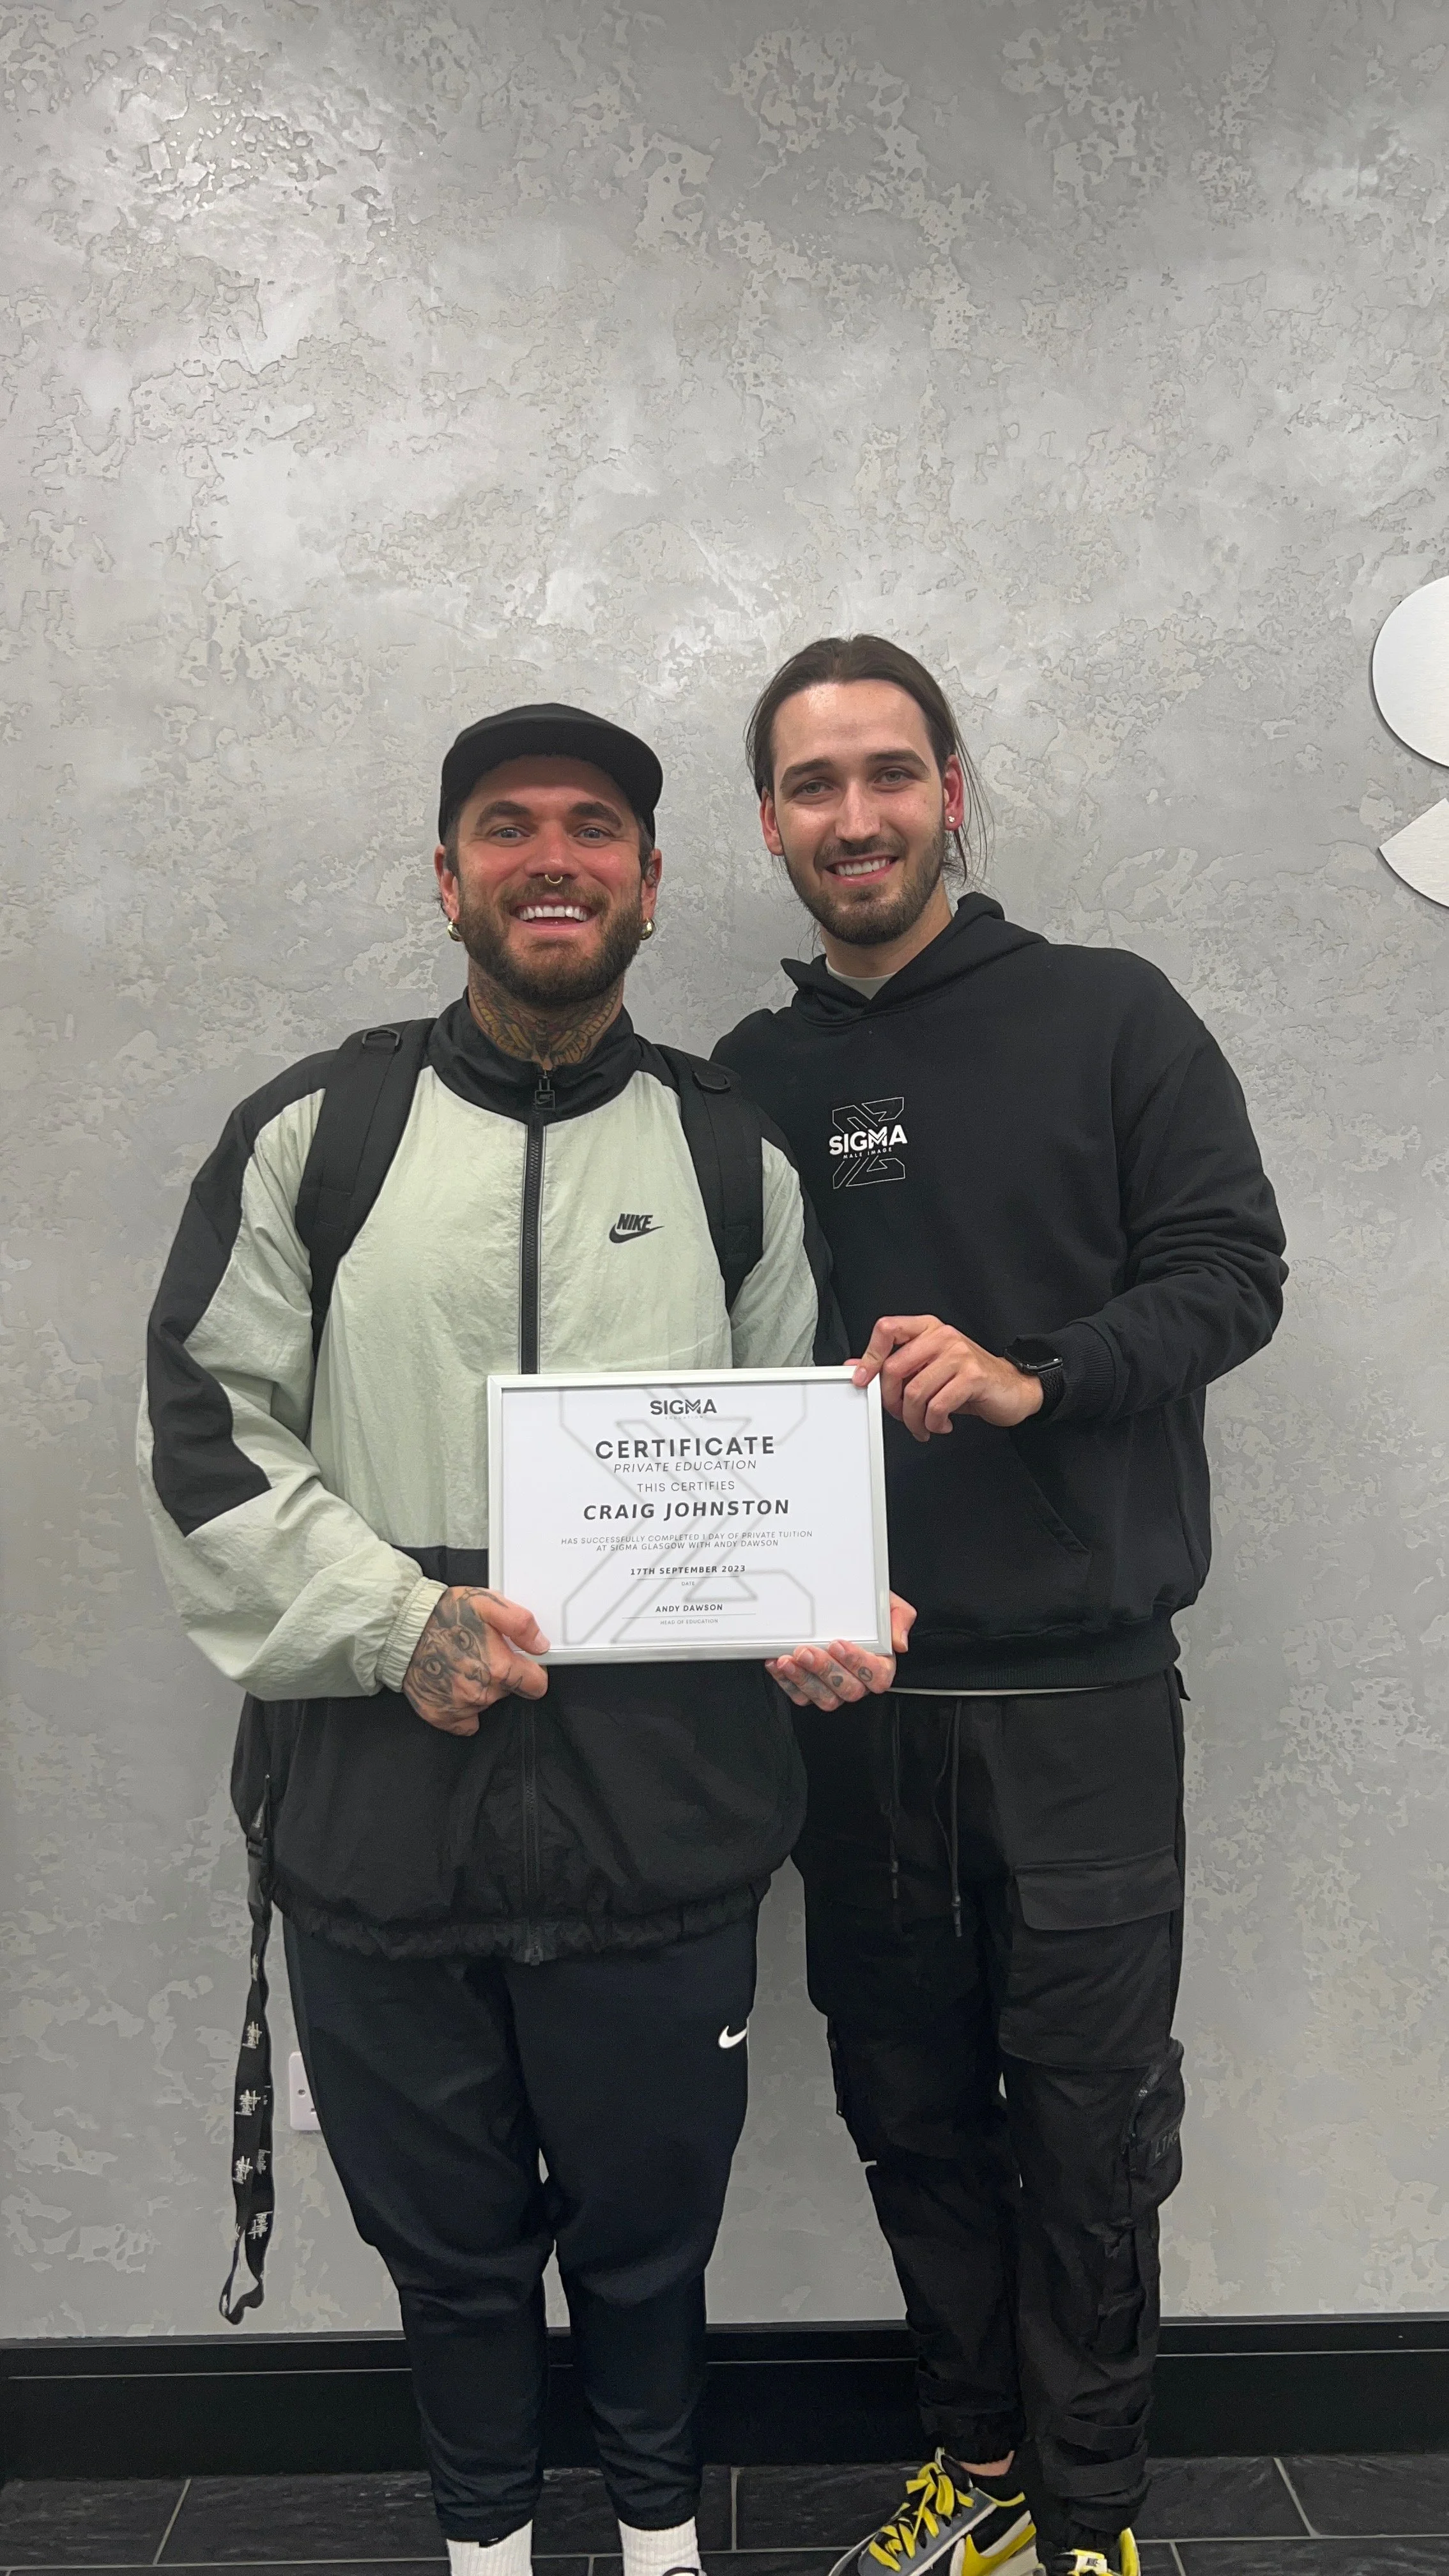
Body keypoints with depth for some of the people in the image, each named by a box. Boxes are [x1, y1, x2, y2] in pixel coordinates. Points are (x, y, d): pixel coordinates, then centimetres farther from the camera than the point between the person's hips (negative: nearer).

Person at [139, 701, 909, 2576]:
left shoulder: (734, 1155, 5)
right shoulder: (314, 1133, 1)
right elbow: (202, 1435, -2)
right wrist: (395, 1621, -15)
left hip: (658, 1811, 1)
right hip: (379, 1808, 0)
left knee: (647, 2230, 18)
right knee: (446, 2239, 19)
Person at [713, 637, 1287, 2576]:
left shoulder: (1112, 1018, 0)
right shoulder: (752, 1080, 8)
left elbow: (1232, 1268, -4)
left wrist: (1034, 1380, -20)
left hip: (1080, 1687, -2)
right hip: (851, 1693, 3)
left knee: (1090, 2118, 7)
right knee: (911, 2109, 15)